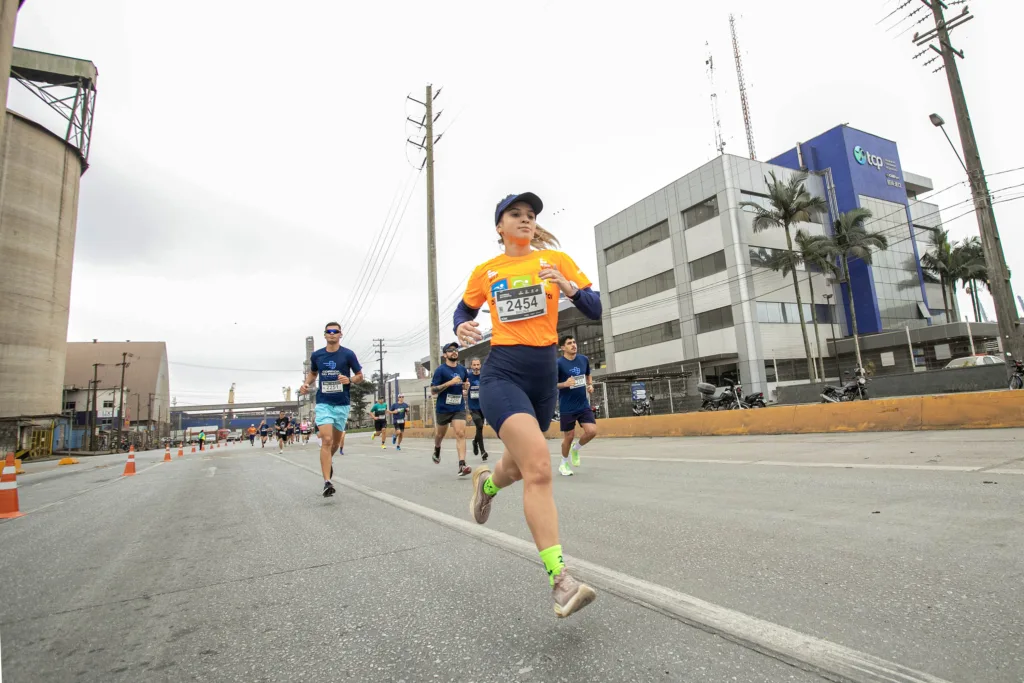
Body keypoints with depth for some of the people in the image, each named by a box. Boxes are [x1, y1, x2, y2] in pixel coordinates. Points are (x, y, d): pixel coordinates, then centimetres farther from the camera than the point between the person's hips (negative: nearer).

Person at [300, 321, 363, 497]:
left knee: (336, 442, 14)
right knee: (326, 440, -15)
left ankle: (328, 461, 47)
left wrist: (349, 380, -19)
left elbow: (360, 376, 2)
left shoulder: (348, 354, -4)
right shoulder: (316, 355, 3)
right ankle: (327, 482, -14)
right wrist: (306, 384, 1)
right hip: (323, 403, 0)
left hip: (342, 404, 0)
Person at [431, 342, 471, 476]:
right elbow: (433, 390, -15)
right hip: (443, 408, -2)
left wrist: (466, 385, -2)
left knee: (460, 433, -14)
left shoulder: (462, 369, 5)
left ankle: (462, 465, -18)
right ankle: (437, 450, 50)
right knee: (440, 433, 17)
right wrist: (450, 382, -24)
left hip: (459, 407, 2)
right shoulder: (440, 370, -10)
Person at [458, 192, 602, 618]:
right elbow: (464, 310, 22)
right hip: (502, 372, -3)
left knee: (522, 465, 18)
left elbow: (596, 310, 1)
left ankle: (486, 482, 54)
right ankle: (559, 578, -16)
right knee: (538, 464, -23)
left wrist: (569, 287, -18)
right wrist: (462, 327, -1)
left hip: (544, 373, 3)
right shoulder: (485, 272, 7)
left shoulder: (556, 260, 6)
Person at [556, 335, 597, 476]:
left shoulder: (584, 359, 3)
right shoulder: (558, 363, -12)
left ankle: (575, 449, 21)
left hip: (583, 405, 4)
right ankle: (564, 464, 29)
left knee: (592, 431, -10)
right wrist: (565, 384, -26)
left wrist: (590, 385, 1)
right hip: (567, 407, -4)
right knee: (569, 436, 4)